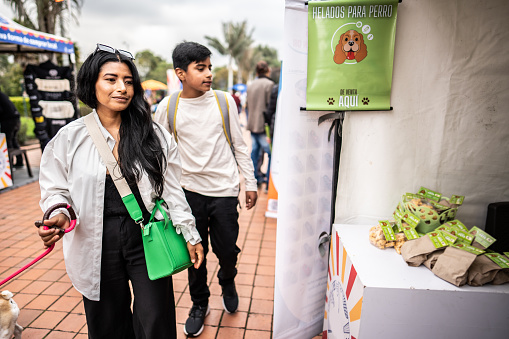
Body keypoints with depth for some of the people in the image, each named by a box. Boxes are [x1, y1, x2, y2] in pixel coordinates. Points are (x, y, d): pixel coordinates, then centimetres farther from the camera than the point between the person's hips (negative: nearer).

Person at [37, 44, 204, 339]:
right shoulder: (70, 137, -2)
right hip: (97, 246, 1)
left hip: (147, 240, 0)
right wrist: (59, 215, -18)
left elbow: (171, 190, 0)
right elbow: (56, 190, 4)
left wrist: (190, 235, 0)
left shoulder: (154, 135, -3)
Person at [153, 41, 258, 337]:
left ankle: (227, 280, 43)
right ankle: (200, 304, 36)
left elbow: (239, 146, 3)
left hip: (224, 190, 0)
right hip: (190, 190, 1)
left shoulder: (224, 101, -3)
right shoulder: (168, 107, -3)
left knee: (227, 250, 7)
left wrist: (251, 184, 3)